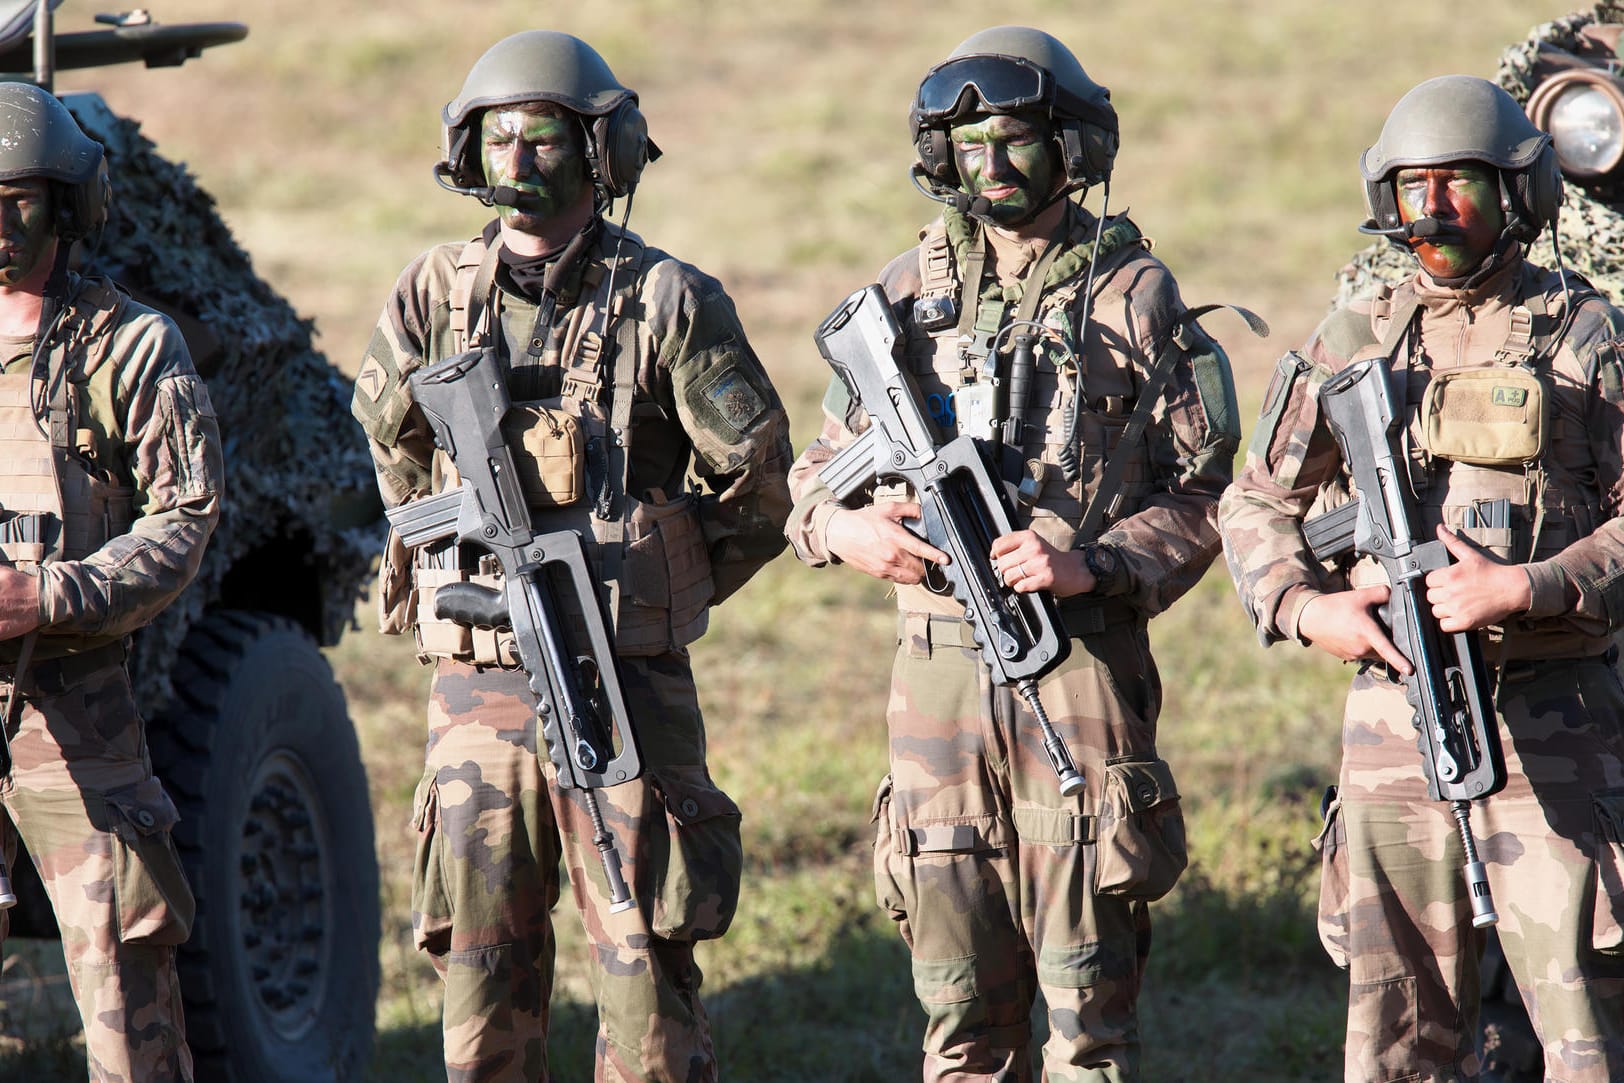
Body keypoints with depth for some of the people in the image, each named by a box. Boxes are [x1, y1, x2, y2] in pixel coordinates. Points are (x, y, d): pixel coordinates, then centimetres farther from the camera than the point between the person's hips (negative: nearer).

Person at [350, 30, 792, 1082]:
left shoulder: (670, 302, -4)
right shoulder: (433, 295, 5)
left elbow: (759, 489, 2)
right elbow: (395, 447, 21)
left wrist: (657, 590, 6)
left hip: (628, 685, -3)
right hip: (475, 687, 3)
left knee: (645, 966, -1)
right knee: (481, 973, 6)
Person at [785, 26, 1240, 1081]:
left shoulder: (1131, 292, 1)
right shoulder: (908, 292, 11)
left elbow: (1203, 492, 0)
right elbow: (820, 468, 18)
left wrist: (1093, 564, -16)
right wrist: (843, 527, -5)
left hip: (1081, 665, -3)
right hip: (939, 666, 3)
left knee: (1087, 995, -3)